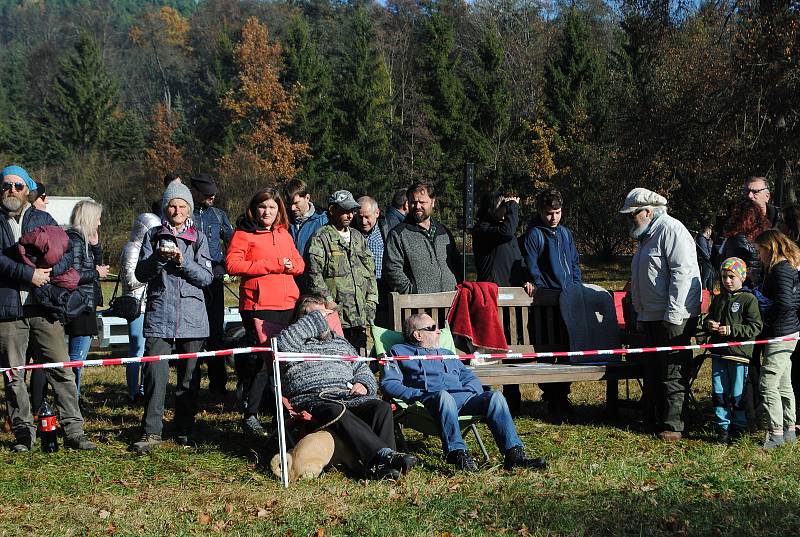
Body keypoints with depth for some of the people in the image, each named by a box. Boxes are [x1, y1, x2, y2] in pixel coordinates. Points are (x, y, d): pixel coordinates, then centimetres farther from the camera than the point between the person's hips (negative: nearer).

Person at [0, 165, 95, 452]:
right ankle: (23, 433, 12)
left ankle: (73, 431, 1)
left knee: (62, 371, -2)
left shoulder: (43, 220, 15)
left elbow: (67, 253, 8)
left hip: (44, 308, 1)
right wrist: (29, 274, -17)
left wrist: (49, 271, -11)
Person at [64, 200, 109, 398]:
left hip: (86, 305, 10)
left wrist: (95, 244, 7)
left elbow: (98, 264, 19)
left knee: (77, 356, 15)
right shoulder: (74, 239, -14)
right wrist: (96, 273, -8)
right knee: (77, 357, -8)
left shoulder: (84, 239, 15)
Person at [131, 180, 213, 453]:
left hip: (192, 318, 1)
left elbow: (206, 277, 3)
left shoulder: (198, 238, 11)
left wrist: (183, 261, -13)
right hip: (159, 315, -1)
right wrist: (158, 256, -13)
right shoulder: (153, 236, 11)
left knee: (188, 377, 4)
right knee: (155, 375, -12)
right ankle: (151, 432, -9)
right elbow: (141, 274, 5)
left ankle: (184, 431, 15)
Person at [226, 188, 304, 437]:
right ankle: (250, 415, -4)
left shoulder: (284, 234, 19)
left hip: (287, 305, 6)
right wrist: (273, 265, -14)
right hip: (258, 306, -6)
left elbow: (299, 264, 23)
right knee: (262, 360, -11)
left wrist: (290, 266, -2)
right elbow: (233, 265, -13)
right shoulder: (243, 234, 0)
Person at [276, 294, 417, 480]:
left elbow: (363, 370, 33)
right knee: (337, 411, -40)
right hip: (314, 400, -5)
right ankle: (385, 455, -52)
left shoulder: (340, 342, 35)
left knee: (382, 407, -27)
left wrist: (363, 384, 7)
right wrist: (316, 318, 2)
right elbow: (284, 343, -8)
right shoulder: (299, 344, 18)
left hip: (349, 396, 5)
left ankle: (380, 466, -44)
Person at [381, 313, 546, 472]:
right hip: (431, 400, -5)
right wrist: (419, 395, -8)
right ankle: (457, 452, -48)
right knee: (444, 396, -39)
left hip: (463, 398, 5)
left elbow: (470, 377, 31)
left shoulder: (447, 354, 39)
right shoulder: (400, 352, 22)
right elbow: (388, 384, 7)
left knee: (495, 396, -23)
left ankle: (514, 454, -35)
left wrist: (469, 391, 6)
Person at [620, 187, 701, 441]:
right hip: (651, 316, 10)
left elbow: (683, 272, -20)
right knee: (651, 371, 13)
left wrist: (673, 314, -22)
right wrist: (640, 317, 24)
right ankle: (652, 419, 21)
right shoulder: (647, 236, 21)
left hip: (674, 318, -10)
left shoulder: (671, 230, -11)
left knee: (672, 373, -6)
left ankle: (673, 425, -2)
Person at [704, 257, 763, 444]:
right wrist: (709, 324, 0)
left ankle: (739, 427, 17)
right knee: (718, 393, 7)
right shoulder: (718, 299, 12)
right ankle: (723, 428, 16)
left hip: (739, 353, -5)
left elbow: (755, 327, -10)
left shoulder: (748, 299, -6)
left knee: (737, 395, 3)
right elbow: (708, 318, 23)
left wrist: (732, 330, -18)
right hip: (718, 353, 5)